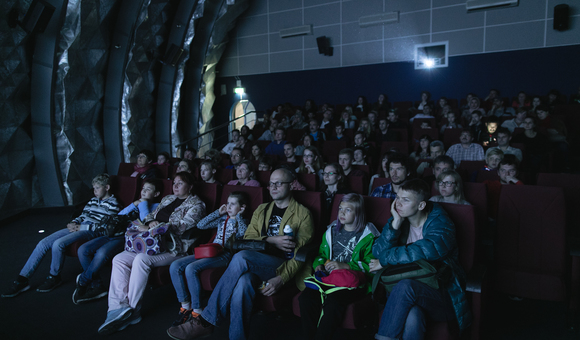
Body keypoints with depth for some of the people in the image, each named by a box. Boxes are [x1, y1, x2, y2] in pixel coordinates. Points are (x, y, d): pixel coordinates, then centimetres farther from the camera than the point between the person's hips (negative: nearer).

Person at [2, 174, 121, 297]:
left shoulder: (113, 204, -2)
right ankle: (22, 280, -5)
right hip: (78, 228, 8)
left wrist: (81, 227, -13)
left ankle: (54, 277, -5)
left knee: (58, 244, -29)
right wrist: (73, 223, 4)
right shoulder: (93, 200, 23)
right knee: (43, 243, -8)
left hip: (90, 232, -8)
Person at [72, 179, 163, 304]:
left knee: (102, 252, -31)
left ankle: (83, 281, -6)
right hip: (117, 232, 8)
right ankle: (96, 286, -3)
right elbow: (118, 216, 17)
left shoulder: (156, 206, 6)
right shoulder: (137, 203, 29)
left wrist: (143, 203, -1)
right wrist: (134, 204, 6)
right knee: (83, 250, -8)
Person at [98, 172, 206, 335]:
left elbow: (182, 225, -15)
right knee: (119, 259, -12)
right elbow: (151, 215, 25)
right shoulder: (167, 199, 23)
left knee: (141, 259, -33)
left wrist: (149, 229, -16)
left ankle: (132, 308, -21)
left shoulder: (196, 205, -2)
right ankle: (118, 306, -18)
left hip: (173, 248, -8)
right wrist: (151, 222, -2)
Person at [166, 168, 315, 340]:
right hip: (258, 265, 4)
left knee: (241, 257, -32)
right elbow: (248, 239, 12)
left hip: (283, 266, -4)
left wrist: (281, 279, -19)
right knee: (243, 281, -35)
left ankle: (206, 321, -25)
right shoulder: (261, 210, 22)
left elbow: (301, 252, -6)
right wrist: (271, 240, -8)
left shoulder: (303, 214, 5)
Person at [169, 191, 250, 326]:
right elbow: (201, 225, 19)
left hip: (225, 255, -7)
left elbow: (245, 234, -18)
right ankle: (185, 306, -5)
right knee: (175, 266, -10)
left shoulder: (242, 222, 6)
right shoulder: (222, 219, 22)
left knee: (191, 268, -29)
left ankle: (197, 310, -17)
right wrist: (218, 212, 16)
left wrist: (239, 216, -6)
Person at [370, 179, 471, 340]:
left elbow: (421, 252, -24)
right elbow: (378, 252, -4)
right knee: (412, 315, -33)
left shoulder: (441, 224, -7)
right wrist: (396, 223, -14)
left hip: (442, 295, -2)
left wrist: (385, 260, -14)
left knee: (406, 286, -34)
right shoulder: (400, 220, 6)